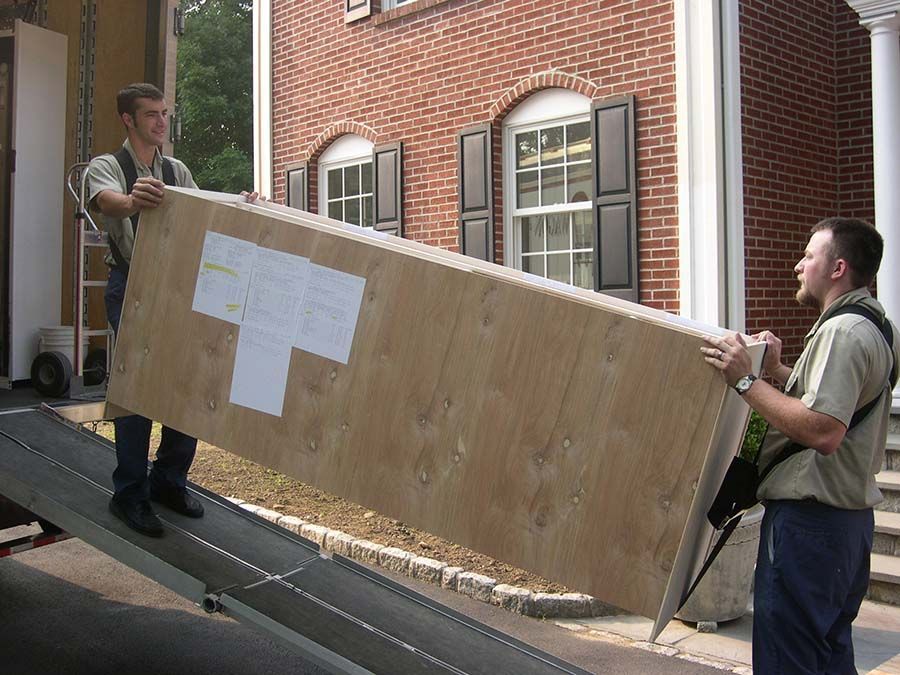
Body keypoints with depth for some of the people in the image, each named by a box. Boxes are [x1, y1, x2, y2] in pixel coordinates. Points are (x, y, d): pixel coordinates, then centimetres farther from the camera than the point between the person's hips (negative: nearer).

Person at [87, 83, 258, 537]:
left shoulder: (177, 172, 15)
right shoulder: (107, 167, -3)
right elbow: (107, 201, -26)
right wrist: (133, 201, -50)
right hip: (131, 286, -5)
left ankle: (169, 482, 20)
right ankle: (130, 495, 4)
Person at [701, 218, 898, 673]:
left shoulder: (843, 331, -18)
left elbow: (823, 432, -28)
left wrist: (745, 381, -24)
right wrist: (777, 370, 9)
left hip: (810, 518, -11)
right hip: (850, 513, 11)